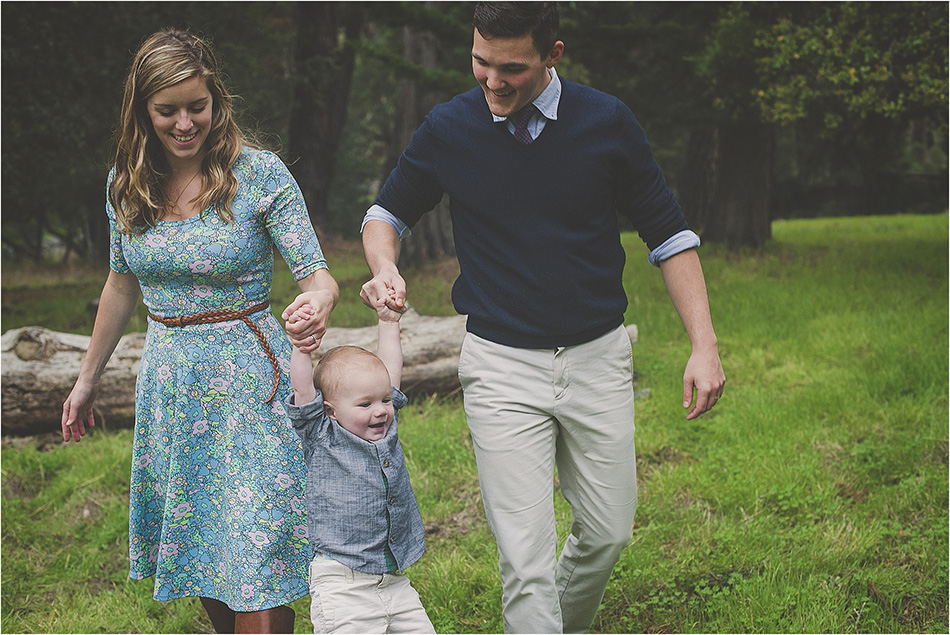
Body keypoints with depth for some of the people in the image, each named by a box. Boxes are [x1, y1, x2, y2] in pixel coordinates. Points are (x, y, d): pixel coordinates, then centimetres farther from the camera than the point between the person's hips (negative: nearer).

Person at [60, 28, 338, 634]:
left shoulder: (260, 173, -11)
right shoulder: (128, 180, 3)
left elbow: (318, 274, -12)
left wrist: (319, 300, -37)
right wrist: (88, 378, 22)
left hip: (249, 379, -5)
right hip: (168, 376, 5)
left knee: (254, 570, -8)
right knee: (199, 558, 13)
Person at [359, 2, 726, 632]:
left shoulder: (607, 121, -5)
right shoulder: (447, 130, -5)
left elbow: (668, 232, 2)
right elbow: (387, 212, 13)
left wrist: (705, 344, -5)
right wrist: (384, 266, -10)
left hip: (598, 357, 2)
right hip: (501, 364, -1)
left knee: (608, 533, 13)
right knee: (525, 558, -8)